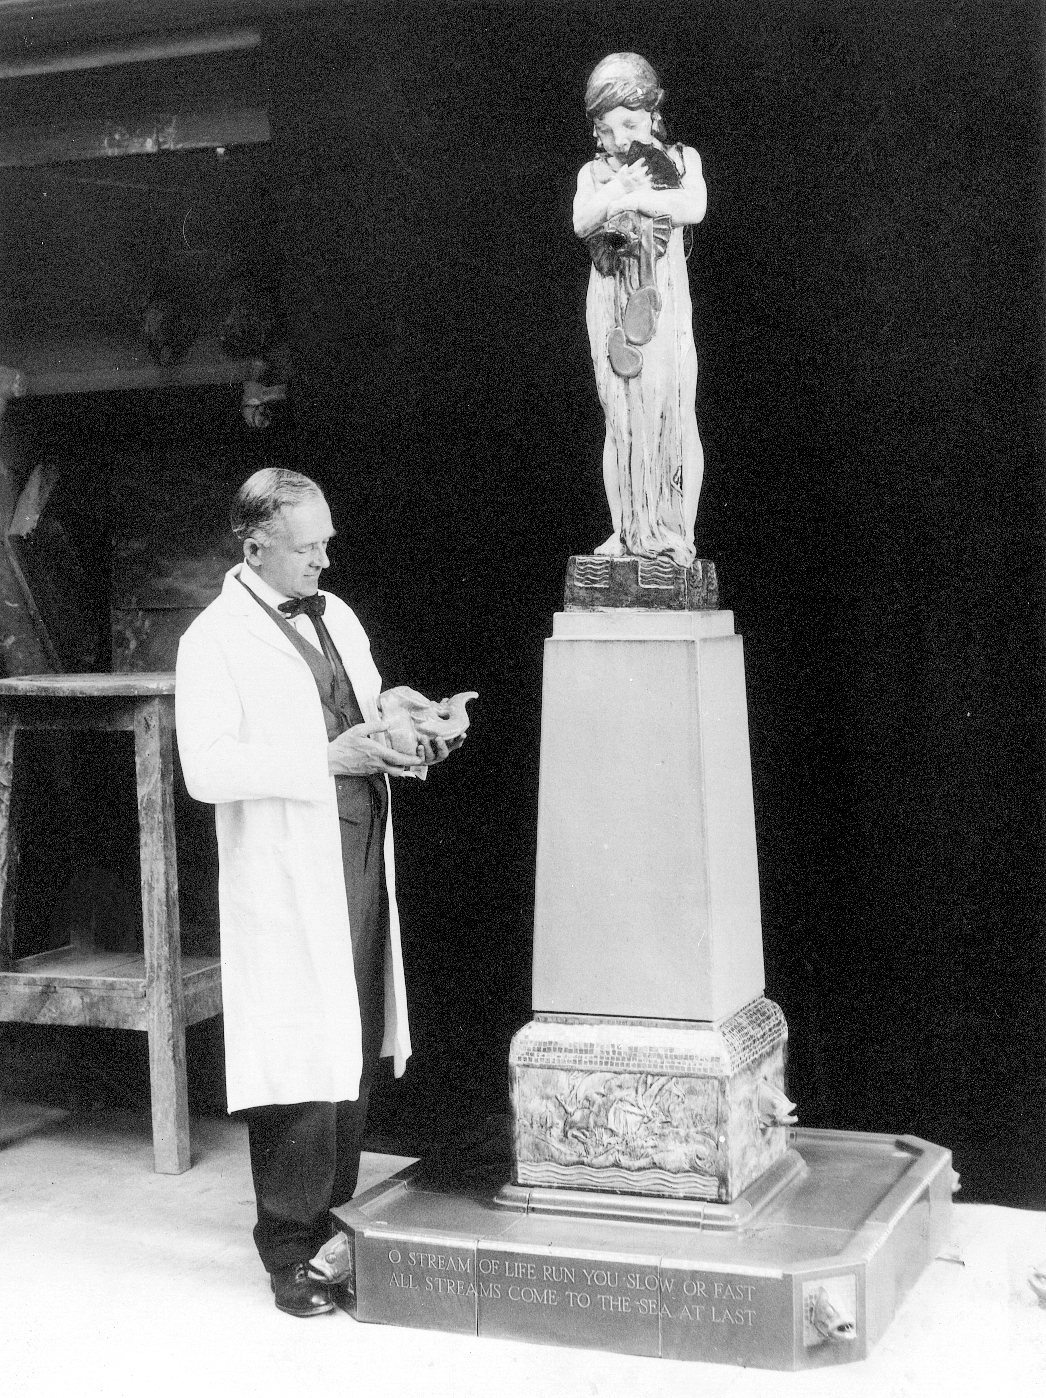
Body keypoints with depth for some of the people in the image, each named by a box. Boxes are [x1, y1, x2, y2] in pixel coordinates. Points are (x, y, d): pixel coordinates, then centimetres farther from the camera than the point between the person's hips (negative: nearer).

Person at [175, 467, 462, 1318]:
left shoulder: (337, 617, 15)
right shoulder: (216, 640, -7)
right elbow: (206, 769, -16)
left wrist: (410, 743, 2)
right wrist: (329, 759, -19)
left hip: (363, 859, 7)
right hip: (286, 876, -7)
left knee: (356, 1053, 11)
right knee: (299, 1063, -5)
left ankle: (337, 1219, 25)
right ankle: (290, 1253, 5)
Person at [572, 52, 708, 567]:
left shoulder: (680, 160, 4)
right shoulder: (593, 173, 8)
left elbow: (693, 207, -16)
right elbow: (581, 222, -10)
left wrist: (629, 196, -15)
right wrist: (622, 186, -20)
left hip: (664, 298, -2)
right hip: (611, 303, 2)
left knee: (675, 413, -4)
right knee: (620, 417, 3)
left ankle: (678, 531, 0)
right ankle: (627, 530, 8)